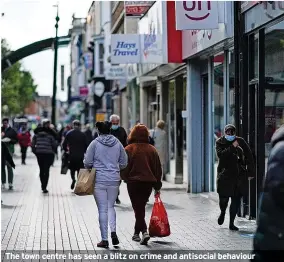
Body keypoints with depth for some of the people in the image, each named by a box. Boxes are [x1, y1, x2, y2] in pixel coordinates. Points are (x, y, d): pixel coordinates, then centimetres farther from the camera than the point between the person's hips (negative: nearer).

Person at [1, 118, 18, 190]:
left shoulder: (12, 131, 5)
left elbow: (16, 140, 6)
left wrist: (10, 140, -12)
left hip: (9, 149, -3)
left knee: (9, 166, -8)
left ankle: (10, 183, -8)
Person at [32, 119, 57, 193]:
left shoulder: (37, 133, 5)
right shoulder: (50, 133, -7)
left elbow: (32, 144, 3)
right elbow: (54, 144, -7)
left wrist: (34, 151, 13)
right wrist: (53, 151, 11)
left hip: (39, 153, 4)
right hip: (48, 154, -4)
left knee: (41, 170, 18)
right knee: (46, 170, 1)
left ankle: (43, 186, 26)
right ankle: (44, 187, -5)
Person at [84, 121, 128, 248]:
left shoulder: (95, 143, -6)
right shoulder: (117, 143, 3)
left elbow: (87, 162, -5)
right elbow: (123, 163, 8)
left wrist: (93, 166, 16)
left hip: (99, 180, -3)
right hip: (114, 180, 3)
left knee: (102, 209, 2)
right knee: (111, 206, 19)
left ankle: (104, 239, 4)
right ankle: (113, 231, -2)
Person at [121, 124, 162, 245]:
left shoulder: (128, 149, -7)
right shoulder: (152, 149, 3)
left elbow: (124, 167, -7)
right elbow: (158, 168, 6)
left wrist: (125, 178, 12)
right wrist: (157, 185, 13)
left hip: (133, 182, -4)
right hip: (149, 182, 4)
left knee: (138, 208, 1)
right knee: (141, 207, 17)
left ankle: (144, 231, -16)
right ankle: (136, 233, 23)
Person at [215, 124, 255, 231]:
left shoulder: (240, 142, 4)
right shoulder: (220, 142, 2)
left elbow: (249, 157, 7)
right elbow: (220, 154, -17)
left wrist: (250, 172, 5)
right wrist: (232, 147, -21)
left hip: (239, 175, 1)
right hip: (225, 174, -1)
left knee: (236, 199, 0)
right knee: (223, 197, -2)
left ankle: (231, 223, 9)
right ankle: (222, 213, 33)